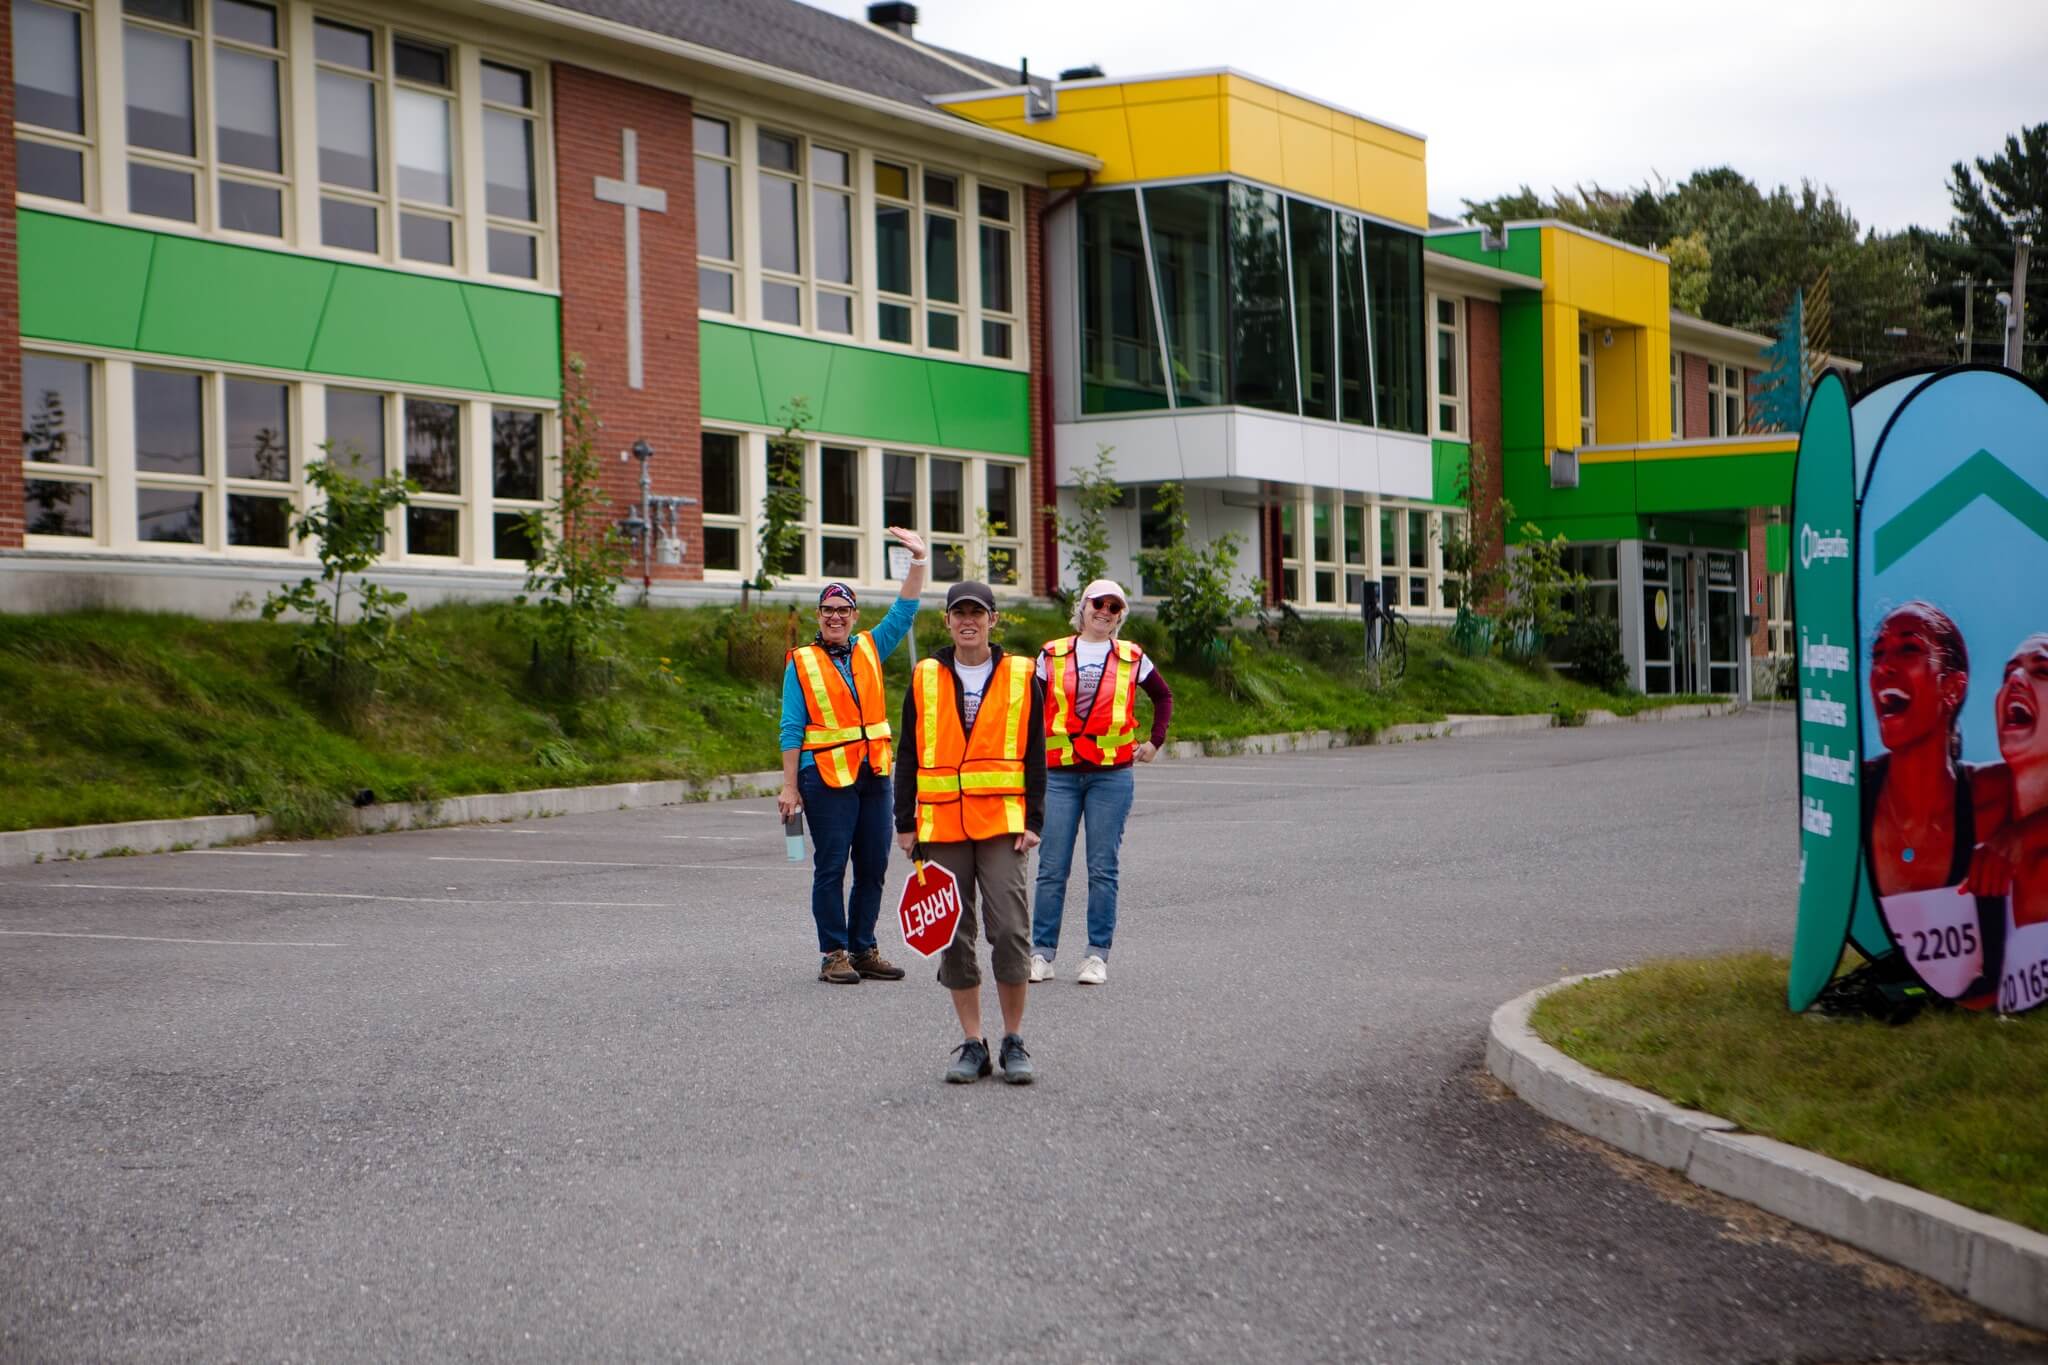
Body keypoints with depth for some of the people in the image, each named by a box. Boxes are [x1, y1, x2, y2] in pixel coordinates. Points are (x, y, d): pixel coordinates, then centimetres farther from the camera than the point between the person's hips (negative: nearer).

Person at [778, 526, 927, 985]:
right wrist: (789, 787, -5)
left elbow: (904, 611, 9)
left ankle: (864, 949, 16)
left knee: (873, 866, 7)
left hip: (874, 775, 5)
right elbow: (792, 730, -1)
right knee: (831, 867, -3)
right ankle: (834, 955, 2)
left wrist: (918, 562, -4)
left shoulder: (870, 649, 12)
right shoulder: (802, 662, 1)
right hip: (827, 778, -5)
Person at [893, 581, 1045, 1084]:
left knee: (1010, 930, -9)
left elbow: (1035, 756, 5)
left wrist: (1032, 821, -2)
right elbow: (909, 756, 10)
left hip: (1002, 824, -2)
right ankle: (972, 1043, 12)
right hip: (942, 827, 2)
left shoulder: (1020, 677, 5)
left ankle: (1014, 1042, 3)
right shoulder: (925, 679, 8)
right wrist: (905, 823, 5)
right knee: (954, 936, 4)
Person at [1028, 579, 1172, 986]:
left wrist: (1155, 741, 15)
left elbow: (1164, 696, 23)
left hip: (1112, 774, 0)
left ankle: (1098, 956, 5)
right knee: (1052, 869, -1)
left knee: (1103, 869, 0)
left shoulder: (1131, 659, 9)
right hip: (1059, 773, 0)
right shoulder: (1053, 655, 8)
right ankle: (1041, 953, 4)